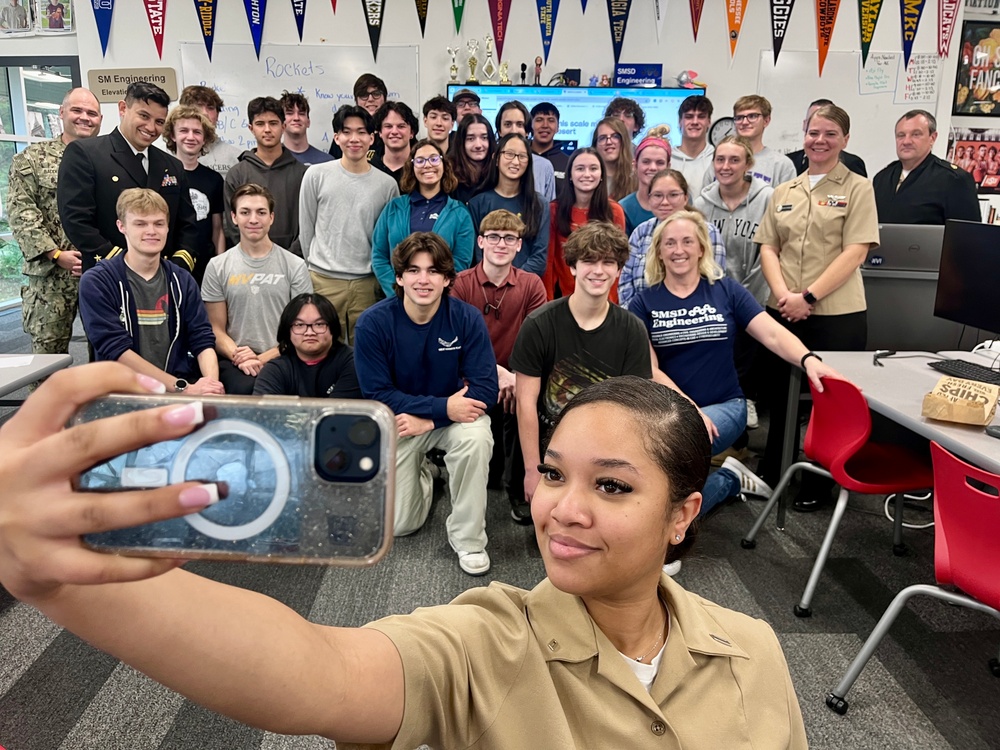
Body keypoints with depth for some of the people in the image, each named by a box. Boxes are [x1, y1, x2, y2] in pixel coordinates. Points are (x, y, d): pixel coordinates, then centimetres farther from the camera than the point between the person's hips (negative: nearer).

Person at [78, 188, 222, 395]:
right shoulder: (96, 282, -3)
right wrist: (183, 388, -19)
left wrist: (210, 383, -18)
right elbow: (116, 351, -11)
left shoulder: (182, 280, 10)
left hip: (184, 384, 4)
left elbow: (203, 340, 3)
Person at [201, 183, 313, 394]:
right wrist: (239, 357, -13)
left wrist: (264, 358, -11)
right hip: (234, 361, 0)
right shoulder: (218, 266, 8)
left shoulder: (295, 266, 5)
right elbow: (216, 329, 7)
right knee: (244, 390, -33)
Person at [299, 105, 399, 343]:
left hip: (367, 283, 1)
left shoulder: (387, 184, 4)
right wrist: (315, 264, 9)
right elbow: (306, 227, 8)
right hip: (323, 280, -1)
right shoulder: (316, 175, 2)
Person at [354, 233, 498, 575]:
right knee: (399, 525, 0)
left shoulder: (467, 318, -17)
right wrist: (443, 406, -29)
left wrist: (427, 420, -28)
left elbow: (484, 389, -19)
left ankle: (467, 538, -13)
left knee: (476, 438, -35)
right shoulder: (373, 322, -18)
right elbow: (377, 394, -18)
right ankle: (422, 471, 34)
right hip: (398, 422, 0)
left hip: (455, 413, 0)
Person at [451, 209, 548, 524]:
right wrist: (497, 372, -21)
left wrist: (519, 376, -23)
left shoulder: (531, 285, 2)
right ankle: (491, 469, 20)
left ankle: (519, 491, -7)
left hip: (515, 379, 1)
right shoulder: (460, 284, -2)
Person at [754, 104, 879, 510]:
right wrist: (782, 293, -10)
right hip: (783, 312, 4)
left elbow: (855, 252, -9)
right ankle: (770, 476, 28)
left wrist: (808, 296, -17)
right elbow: (768, 247, 8)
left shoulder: (857, 188, 0)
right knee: (780, 396, 13)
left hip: (837, 314, -4)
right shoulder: (784, 191, 12)